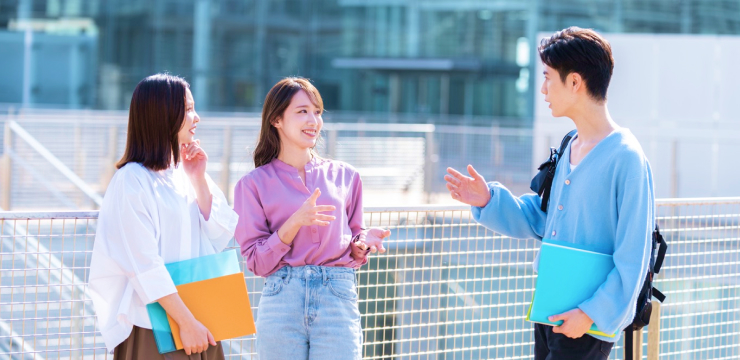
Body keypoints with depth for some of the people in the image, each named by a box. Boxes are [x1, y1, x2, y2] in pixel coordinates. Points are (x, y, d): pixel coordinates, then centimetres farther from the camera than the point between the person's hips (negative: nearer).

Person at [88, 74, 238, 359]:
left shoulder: (182, 173, 11)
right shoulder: (133, 180, -11)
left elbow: (218, 239, 7)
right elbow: (145, 266, -17)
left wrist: (199, 180, 0)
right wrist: (186, 322, -19)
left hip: (197, 320, 7)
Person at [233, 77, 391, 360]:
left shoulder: (344, 176, 14)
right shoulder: (254, 184, 6)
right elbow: (256, 260, 0)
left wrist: (362, 244, -5)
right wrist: (295, 222, -13)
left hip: (337, 301, 1)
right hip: (281, 301, -1)